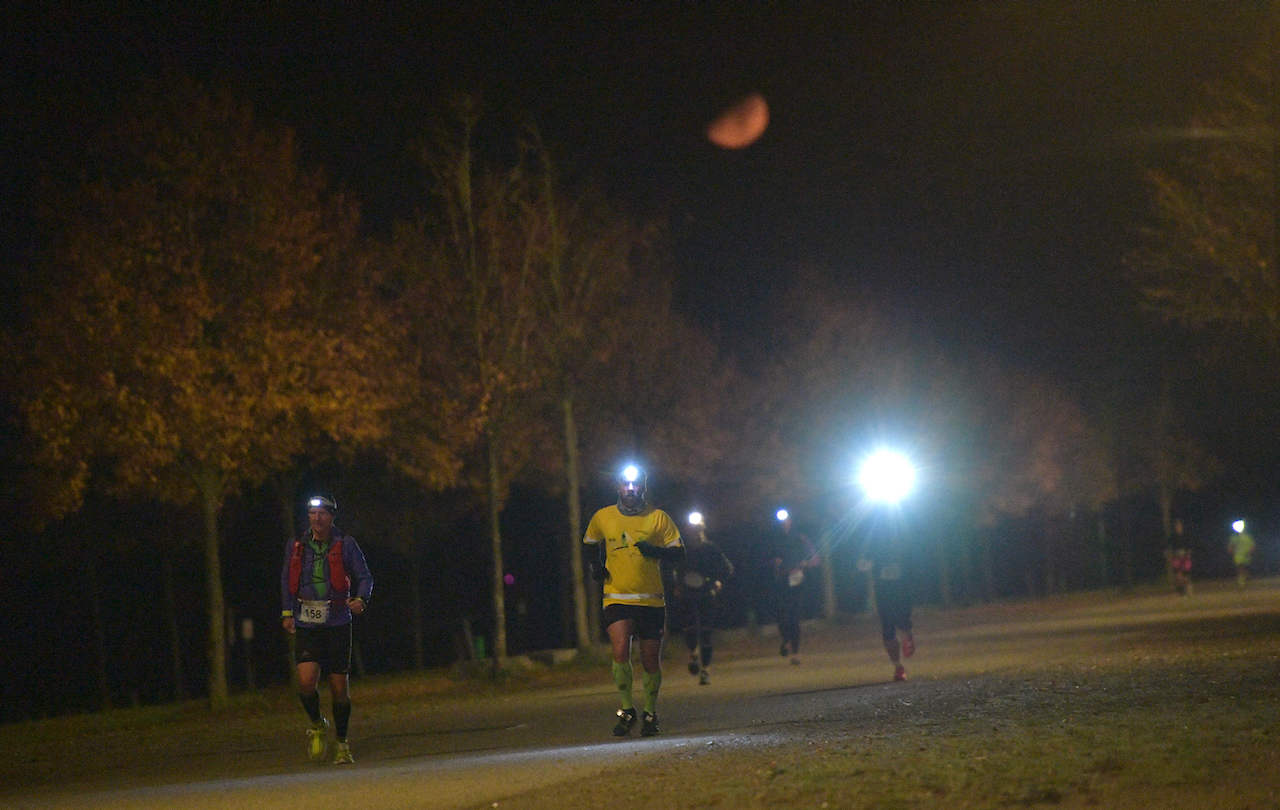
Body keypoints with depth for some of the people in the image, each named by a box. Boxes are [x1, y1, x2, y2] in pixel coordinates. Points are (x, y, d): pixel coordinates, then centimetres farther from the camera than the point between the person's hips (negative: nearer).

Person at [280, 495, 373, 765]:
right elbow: (286, 580, 20)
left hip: (337, 623, -1)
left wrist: (361, 600, -17)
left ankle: (342, 745, 18)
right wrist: (287, 613, 11)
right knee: (306, 680, -18)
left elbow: (364, 577, 3)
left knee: (339, 686, 2)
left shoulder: (345, 544, 0)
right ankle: (317, 725, 11)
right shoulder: (296, 547, 7)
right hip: (307, 624, 1)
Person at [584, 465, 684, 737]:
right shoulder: (602, 518, 6)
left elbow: (678, 553, 5)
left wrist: (655, 551, -14)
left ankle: (650, 713, 23)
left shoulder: (658, 518, 3)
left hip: (652, 600, 0)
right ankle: (627, 710, -2)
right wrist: (595, 565, 3)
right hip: (617, 599, 0)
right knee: (620, 651, -18)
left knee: (651, 661, 3)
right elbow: (591, 546, 24)